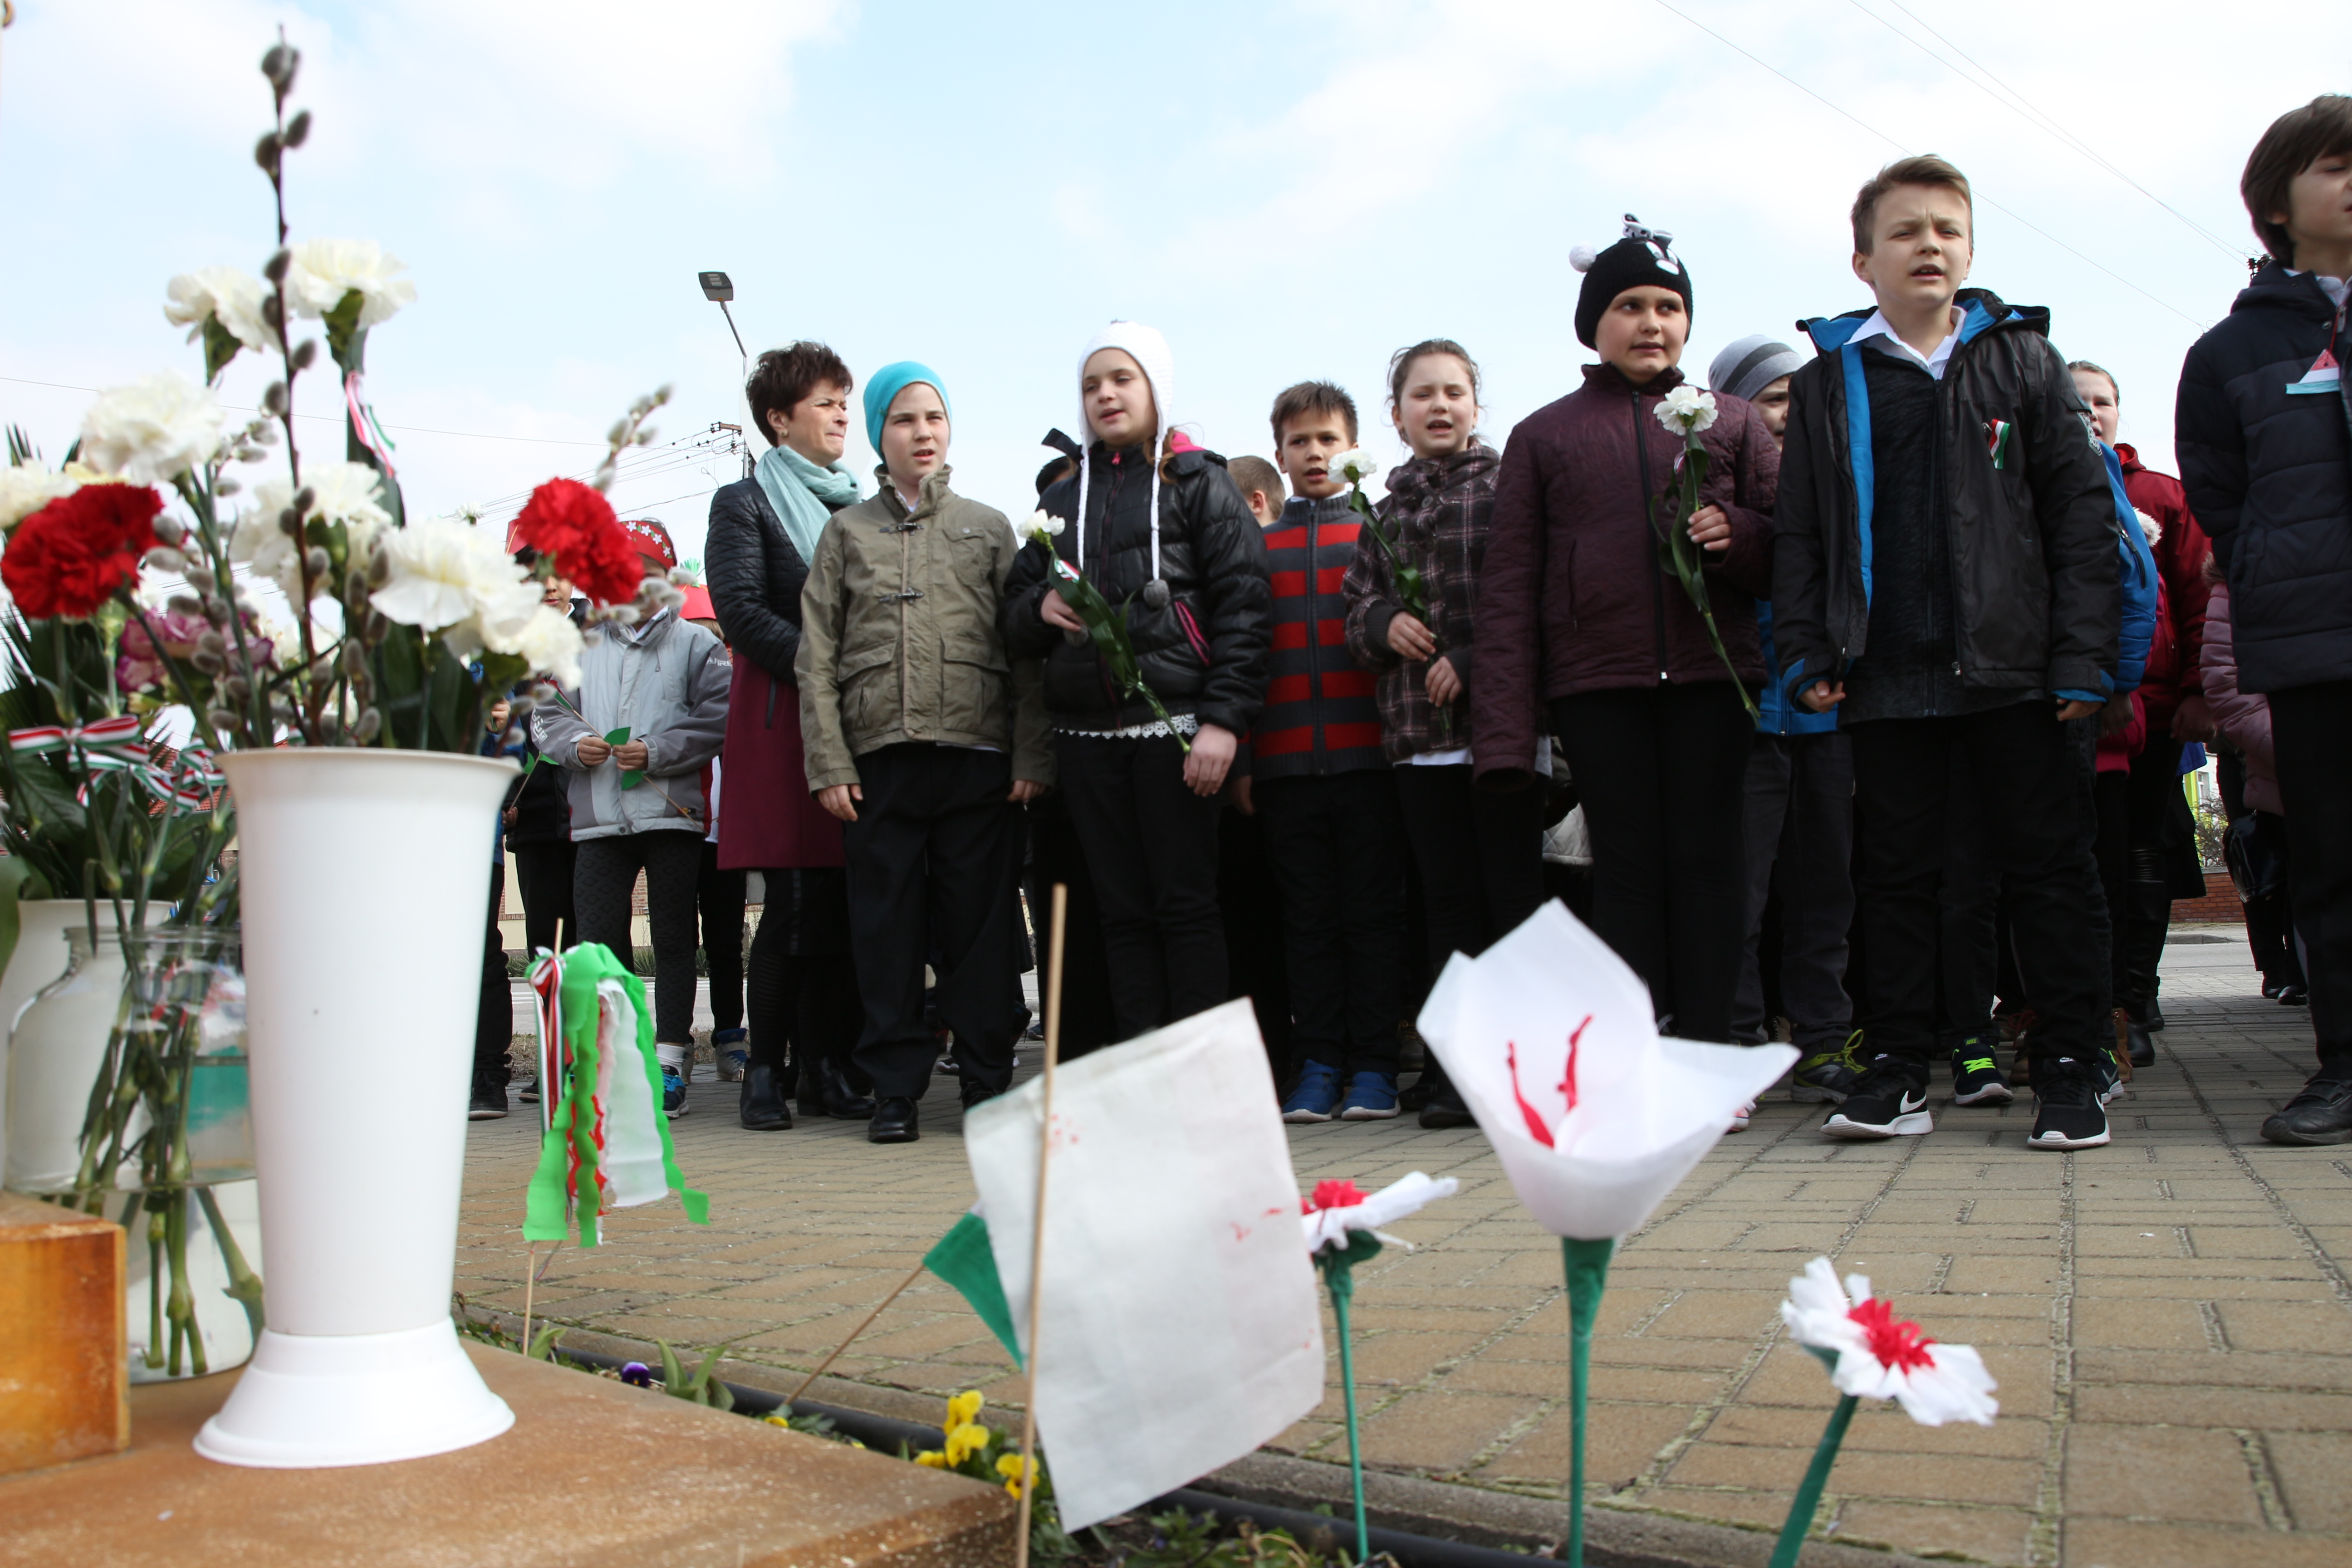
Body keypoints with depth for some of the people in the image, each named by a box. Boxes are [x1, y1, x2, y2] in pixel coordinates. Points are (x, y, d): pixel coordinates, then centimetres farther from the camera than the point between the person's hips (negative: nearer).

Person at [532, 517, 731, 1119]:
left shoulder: (696, 644, 4)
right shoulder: (582, 648, 16)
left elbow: (718, 718, -5)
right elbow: (547, 713, 15)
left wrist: (657, 752, -15)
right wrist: (575, 744, -6)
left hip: (672, 813, -3)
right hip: (599, 818, 3)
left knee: (673, 939, 2)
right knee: (598, 938, 2)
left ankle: (670, 1061, 7)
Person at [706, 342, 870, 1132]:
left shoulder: (859, 506, 20)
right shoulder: (746, 503, 5)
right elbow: (743, 610, -7)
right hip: (783, 719, -5)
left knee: (845, 906, 2)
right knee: (795, 905, -7)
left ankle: (828, 1066, 9)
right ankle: (766, 1071, 3)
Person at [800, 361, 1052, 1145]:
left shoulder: (990, 527, 13)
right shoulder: (847, 531, 14)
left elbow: (1026, 652, 7)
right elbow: (816, 660, 7)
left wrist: (1031, 756, -4)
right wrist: (830, 765, -3)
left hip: (979, 754, 0)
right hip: (880, 757, 1)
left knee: (982, 922, 2)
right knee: (886, 925, 3)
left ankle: (988, 1081, 12)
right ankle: (895, 1087, 12)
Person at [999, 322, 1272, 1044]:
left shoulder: (1198, 482, 5)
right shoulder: (1063, 497, 19)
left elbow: (1242, 604, -4)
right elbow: (1012, 616, 21)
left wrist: (1225, 719, -14)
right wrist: (1040, 608, -4)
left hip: (1175, 724, -4)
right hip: (1087, 733, 5)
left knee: (1187, 906, -2)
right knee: (1123, 913, 6)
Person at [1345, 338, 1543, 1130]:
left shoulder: (1508, 484, 3)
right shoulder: (1386, 508, 17)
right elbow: (1355, 606, 19)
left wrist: (1471, 659, -13)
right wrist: (1385, 623, -3)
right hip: (1419, 732, 4)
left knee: (1514, 893, -1)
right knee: (1448, 900, 8)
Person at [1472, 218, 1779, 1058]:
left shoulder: (1732, 421, 15)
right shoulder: (1542, 436, 12)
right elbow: (1508, 585, 7)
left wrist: (1736, 535, -11)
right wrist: (1505, 728, -2)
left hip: (1711, 674, 1)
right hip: (1596, 682, 0)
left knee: (1706, 861, -1)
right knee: (1627, 867, 0)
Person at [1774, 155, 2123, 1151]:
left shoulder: (2022, 360, 8)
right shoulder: (1829, 381, 10)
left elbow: (2082, 510, 3)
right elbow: (1800, 533, 9)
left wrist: (2083, 655, -5)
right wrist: (1805, 652, -2)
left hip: (2013, 662, -1)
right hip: (1886, 675, 1)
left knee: (2047, 866, 3)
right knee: (1894, 873, 6)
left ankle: (2071, 1069, 13)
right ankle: (1897, 1070, 14)